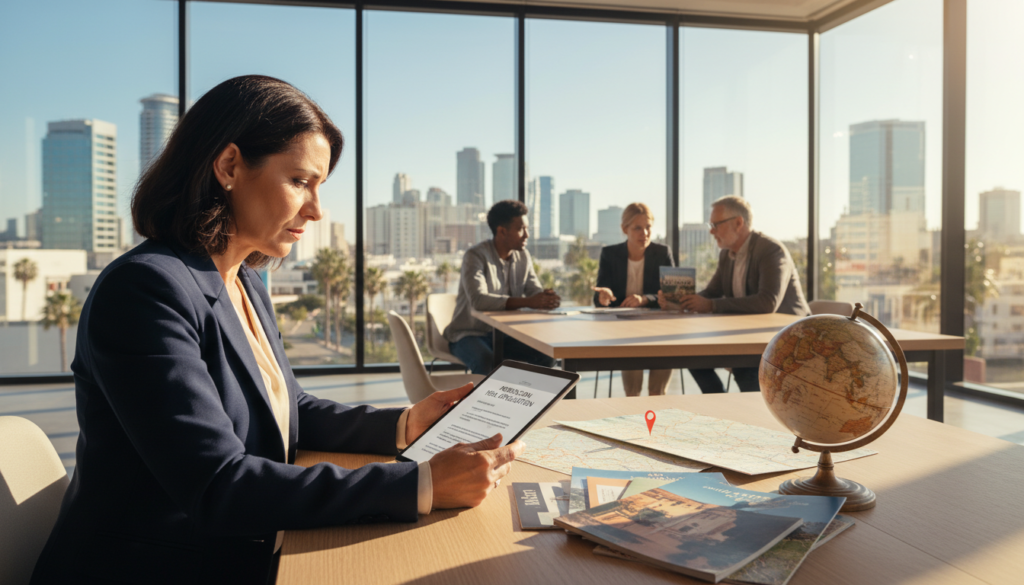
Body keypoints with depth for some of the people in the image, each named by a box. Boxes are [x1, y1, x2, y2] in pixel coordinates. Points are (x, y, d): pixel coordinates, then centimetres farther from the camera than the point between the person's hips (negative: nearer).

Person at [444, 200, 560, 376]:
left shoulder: (523, 256, 4)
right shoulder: (476, 256, -18)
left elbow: (536, 292, 2)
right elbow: (478, 299, -33)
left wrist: (548, 299, -24)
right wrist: (527, 302, -40)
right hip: (469, 334, -6)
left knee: (547, 354, -15)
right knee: (488, 364, -36)